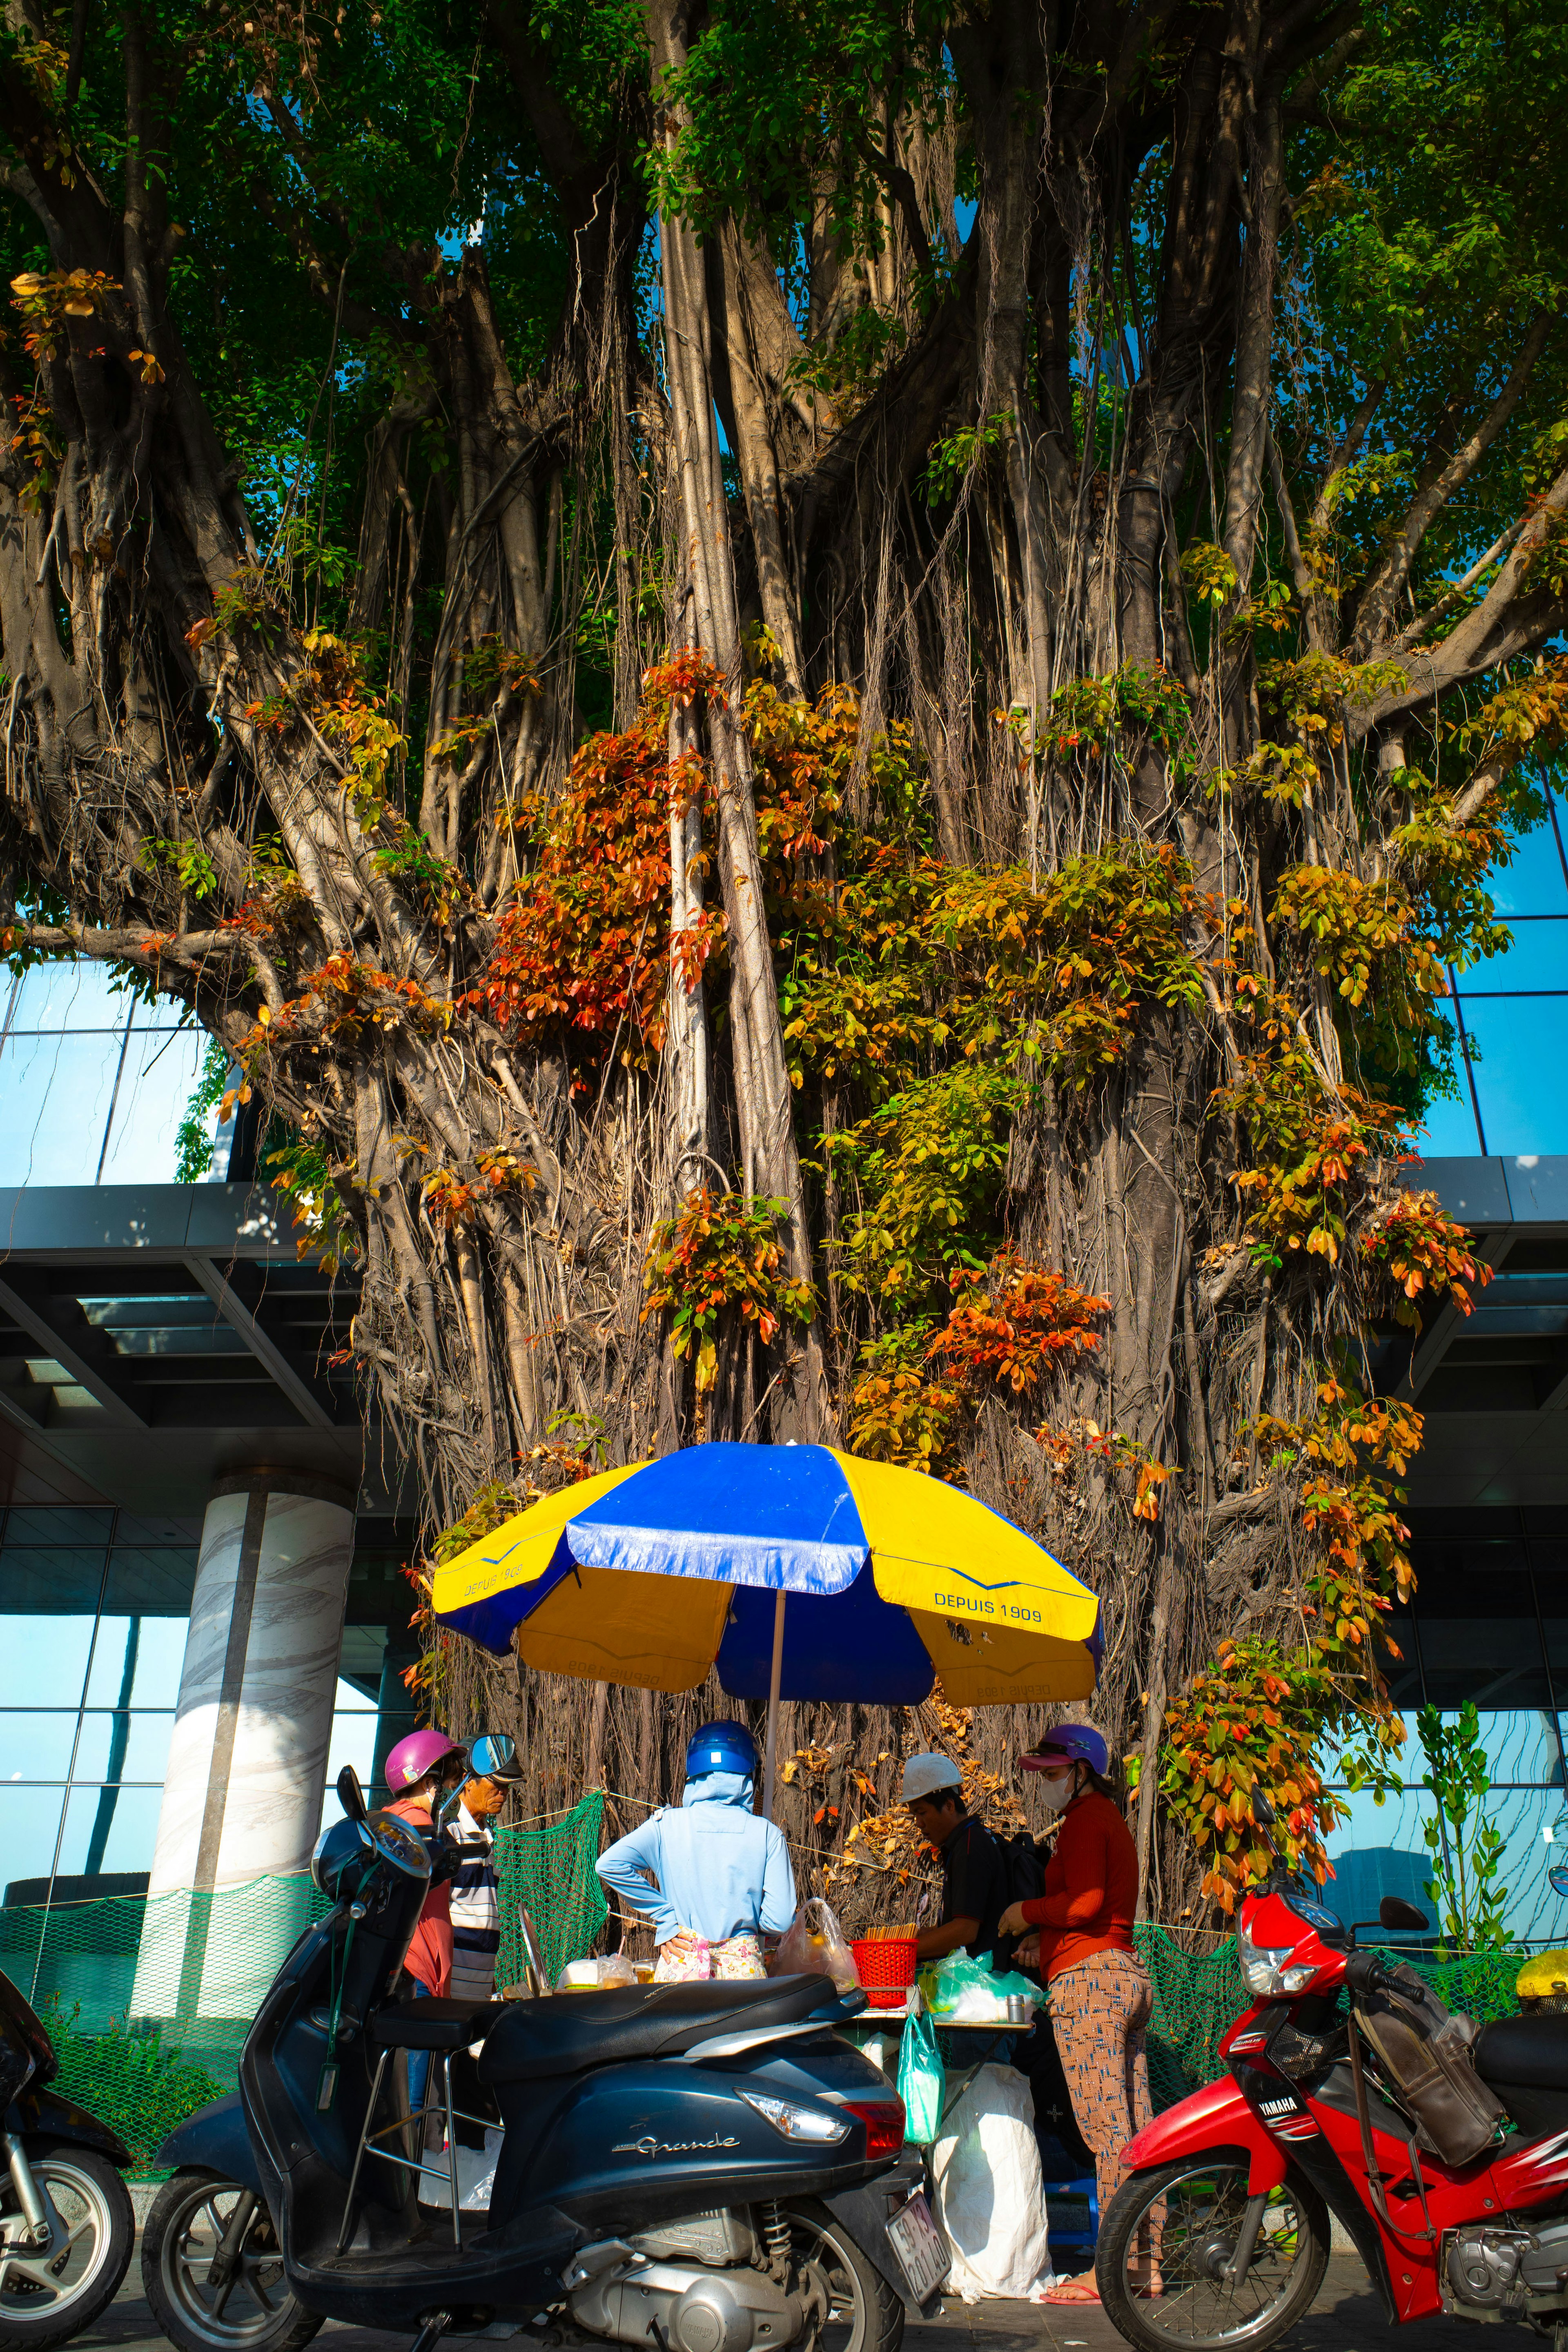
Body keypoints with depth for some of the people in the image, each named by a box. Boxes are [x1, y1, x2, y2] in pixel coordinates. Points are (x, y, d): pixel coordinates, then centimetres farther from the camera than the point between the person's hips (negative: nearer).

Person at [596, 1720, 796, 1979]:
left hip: (680, 1966, 1)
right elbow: (779, 1921, -7)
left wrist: (665, 1918, -3)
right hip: (743, 1968, -1)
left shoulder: (667, 1825, -2)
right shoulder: (767, 1834, -4)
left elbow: (610, 1864, -11)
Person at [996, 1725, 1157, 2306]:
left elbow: (1085, 1902, -19)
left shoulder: (1085, 1821, -7)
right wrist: (1046, 1938, 17)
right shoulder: (1109, 1820, 24)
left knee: (1106, 2128, -9)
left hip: (1089, 1978, -10)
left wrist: (1027, 1912, -5)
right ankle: (1146, 2264, 12)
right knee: (1135, 2129, 9)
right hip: (1124, 1974, 10)